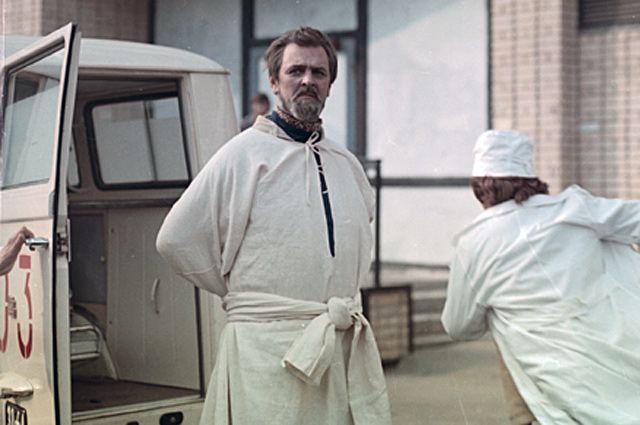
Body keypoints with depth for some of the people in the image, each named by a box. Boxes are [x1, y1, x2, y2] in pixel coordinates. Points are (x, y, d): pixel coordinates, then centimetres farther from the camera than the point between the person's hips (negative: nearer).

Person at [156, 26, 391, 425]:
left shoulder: (347, 164, 13)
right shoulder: (244, 154, -4)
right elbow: (176, 239, -3)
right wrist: (238, 290, 4)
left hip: (347, 348, 5)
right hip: (270, 346, -5)